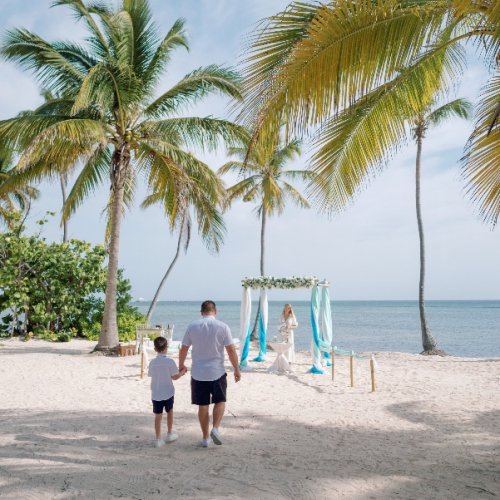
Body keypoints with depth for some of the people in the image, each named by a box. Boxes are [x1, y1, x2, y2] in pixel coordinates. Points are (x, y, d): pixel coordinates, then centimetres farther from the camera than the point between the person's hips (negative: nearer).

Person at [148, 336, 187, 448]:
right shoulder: (170, 361, -13)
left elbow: (150, 375, 6)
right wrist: (182, 372, 8)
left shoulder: (152, 362, -5)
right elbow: (175, 377, -10)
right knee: (169, 412, 19)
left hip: (156, 394, 1)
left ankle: (158, 439, 7)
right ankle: (170, 434, 30)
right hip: (168, 393, -1)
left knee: (158, 415, 6)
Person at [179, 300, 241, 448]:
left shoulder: (192, 326, -2)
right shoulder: (222, 327, -7)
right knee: (220, 401, 17)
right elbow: (231, 350, -7)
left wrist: (181, 365, 21)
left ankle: (205, 438, 18)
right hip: (217, 372, -1)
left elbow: (183, 349, 4)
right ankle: (215, 428, -1)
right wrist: (236, 370, 3)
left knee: (203, 405, 11)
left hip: (198, 373, 2)